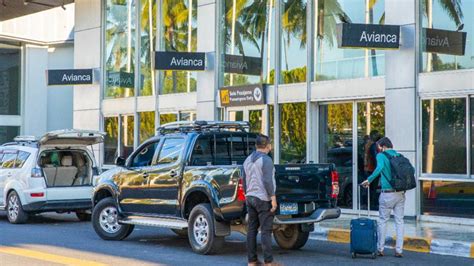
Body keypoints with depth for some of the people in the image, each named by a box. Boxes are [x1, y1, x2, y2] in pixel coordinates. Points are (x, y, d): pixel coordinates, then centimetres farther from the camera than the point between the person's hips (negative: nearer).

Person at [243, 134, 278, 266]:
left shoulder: (248, 160, 11)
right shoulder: (266, 160, -13)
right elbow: (267, 181, -20)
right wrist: (273, 198, -17)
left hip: (250, 198, 8)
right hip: (263, 199, -8)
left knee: (252, 229, 8)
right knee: (266, 231, -6)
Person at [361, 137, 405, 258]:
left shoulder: (381, 156, -5)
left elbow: (380, 167, -25)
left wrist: (369, 180, -21)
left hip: (387, 194, -4)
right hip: (401, 193, 4)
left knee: (383, 221, 8)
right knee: (399, 221, 8)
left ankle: (380, 249, 13)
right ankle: (399, 250, 8)